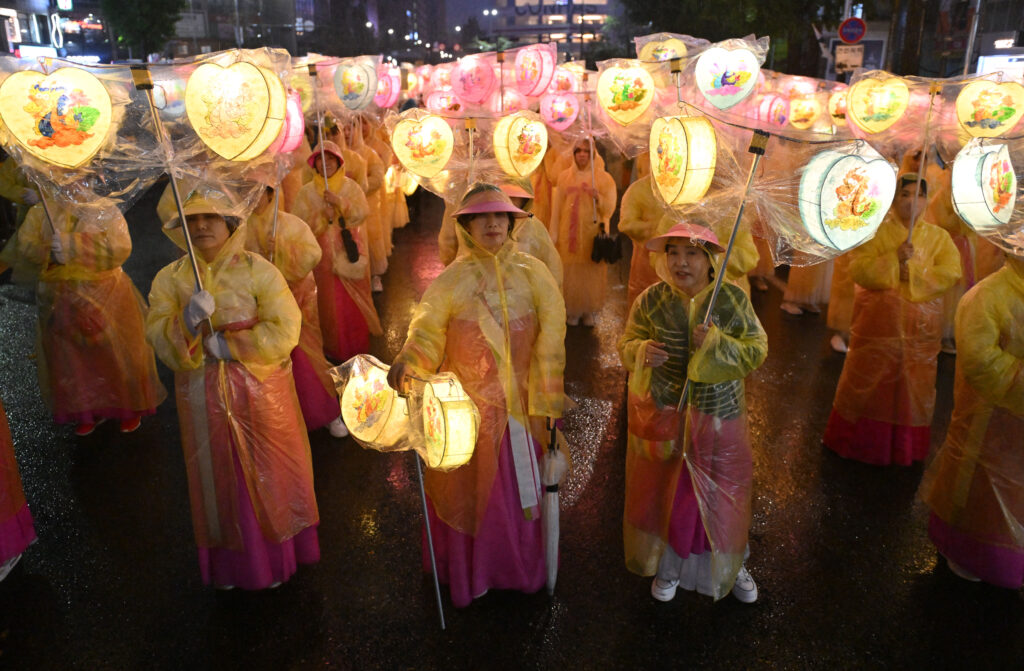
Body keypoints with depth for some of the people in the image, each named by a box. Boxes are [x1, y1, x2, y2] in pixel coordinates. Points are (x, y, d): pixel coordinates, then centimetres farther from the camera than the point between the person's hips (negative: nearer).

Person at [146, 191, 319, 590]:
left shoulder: (258, 270, -7)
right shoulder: (170, 278, 3)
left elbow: (284, 332, -15)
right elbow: (156, 334, -7)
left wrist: (227, 345, -18)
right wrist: (187, 321, -27)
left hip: (260, 392, -2)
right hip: (203, 398, 3)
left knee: (269, 473, 10)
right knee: (218, 477, 14)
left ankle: (276, 555, 30)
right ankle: (230, 562, 33)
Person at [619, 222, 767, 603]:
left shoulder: (733, 300, -7)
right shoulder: (651, 301, -6)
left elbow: (757, 351, -6)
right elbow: (626, 345, 0)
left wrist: (719, 343, -24)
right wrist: (642, 351, -23)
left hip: (717, 416, 0)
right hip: (662, 415, 0)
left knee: (720, 493, 12)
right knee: (664, 490, 14)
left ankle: (729, 566, 40)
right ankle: (669, 565, 39)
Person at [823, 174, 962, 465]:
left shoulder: (938, 237, 4)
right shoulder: (876, 232, -3)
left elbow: (951, 273, -7)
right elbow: (858, 270, -13)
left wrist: (914, 272, -18)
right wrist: (894, 259, -23)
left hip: (921, 326, 2)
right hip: (878, 321, -2)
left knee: (914, 385, 10)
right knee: (867, 383, 7)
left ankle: (906, 446, 27)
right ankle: (858, 438, 25)